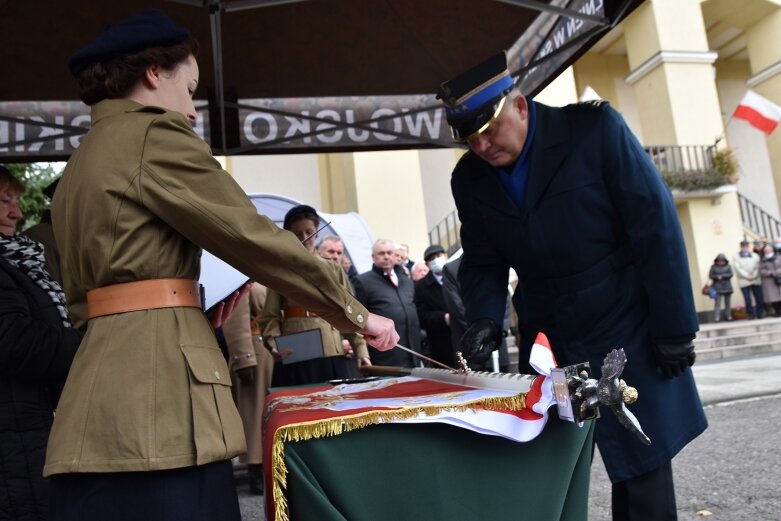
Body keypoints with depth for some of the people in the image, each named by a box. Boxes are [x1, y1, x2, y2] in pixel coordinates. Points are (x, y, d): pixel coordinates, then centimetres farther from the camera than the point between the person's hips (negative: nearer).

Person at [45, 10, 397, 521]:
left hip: (101, 398, 9)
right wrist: (354, 312, 0)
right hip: (156, 392, -9)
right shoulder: (155, 134, -6)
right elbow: (252, 235, -9)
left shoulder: (78, 164, 21)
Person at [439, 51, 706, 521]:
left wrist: (674, 325, -12)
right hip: (548, 347, 4)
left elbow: (656, 224, -12)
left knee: (642, 471, 7)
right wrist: (486, 318, -14)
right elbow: (483, 264, 6)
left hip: (628, 336, -3)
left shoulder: (594, 128, -13)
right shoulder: (469, 179, -1)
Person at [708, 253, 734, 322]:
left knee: (727, 303, 10)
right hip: (717, 288, -2)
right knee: (717, 303, -9)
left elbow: (730, 274, -7)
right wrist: (717, 277, -20)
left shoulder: (728, 266, 5)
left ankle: (728, 316, 19)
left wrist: (722, 276, -17)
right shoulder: (713, 267, 3)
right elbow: (710, 275, -4)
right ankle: (716, 317, -12)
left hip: (727, 288, 2)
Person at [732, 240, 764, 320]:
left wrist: (754, 276, -11)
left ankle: (760, 313, 13)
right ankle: (751, 314, 4)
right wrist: (747, 276, -11)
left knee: (759, 298, 2)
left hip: (756, 280, 2)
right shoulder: (736, 256, 7)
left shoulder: (755, 255, 14)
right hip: (744, 281, -2)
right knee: (748, 300, -4)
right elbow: (738, 268, -3)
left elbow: (757, 267, 4)